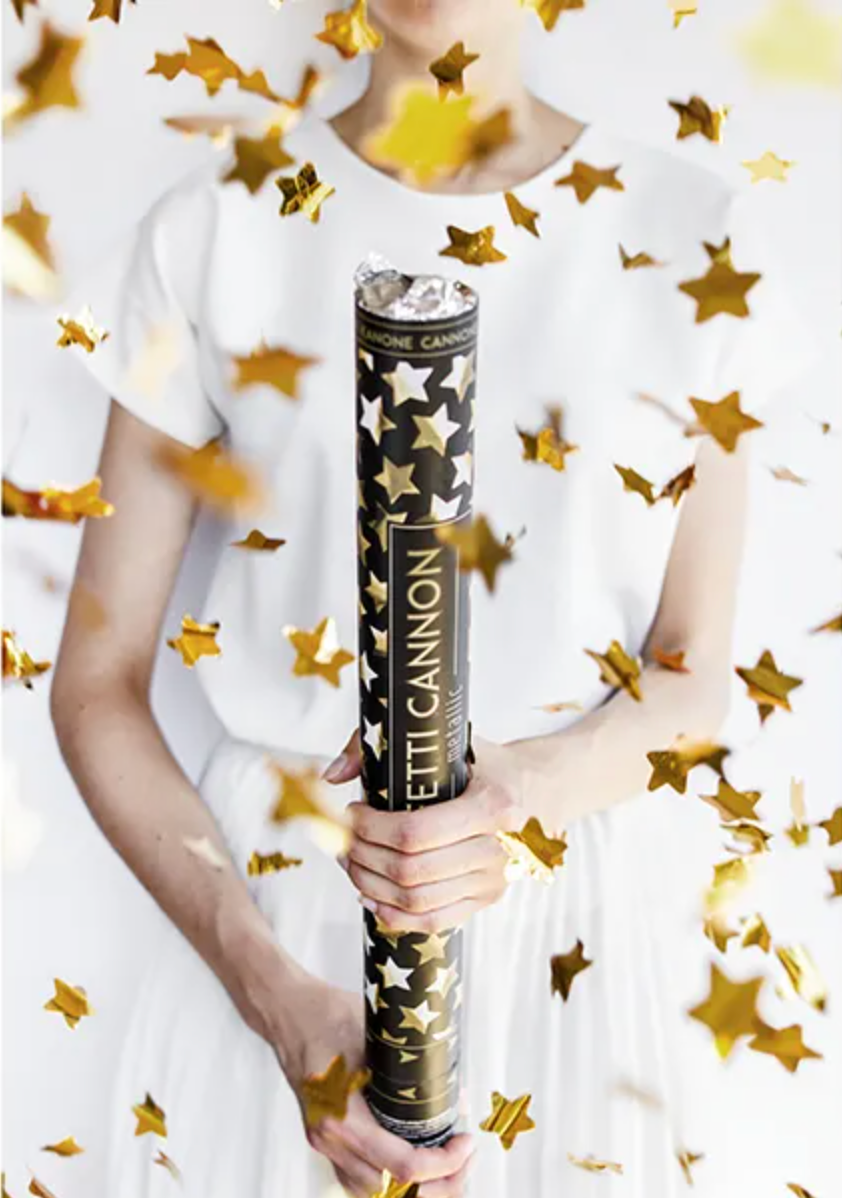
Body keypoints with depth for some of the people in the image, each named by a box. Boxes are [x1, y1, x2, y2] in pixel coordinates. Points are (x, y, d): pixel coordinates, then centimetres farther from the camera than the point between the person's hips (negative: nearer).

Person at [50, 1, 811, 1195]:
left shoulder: (692, 239, -4)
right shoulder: (214, 230, -5)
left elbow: (693, 678, 1)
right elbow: (98, 682, -4)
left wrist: (521, 787, -20)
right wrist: (279, 1000, -16)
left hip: (564, 921, 1)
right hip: (269, 915, 0)